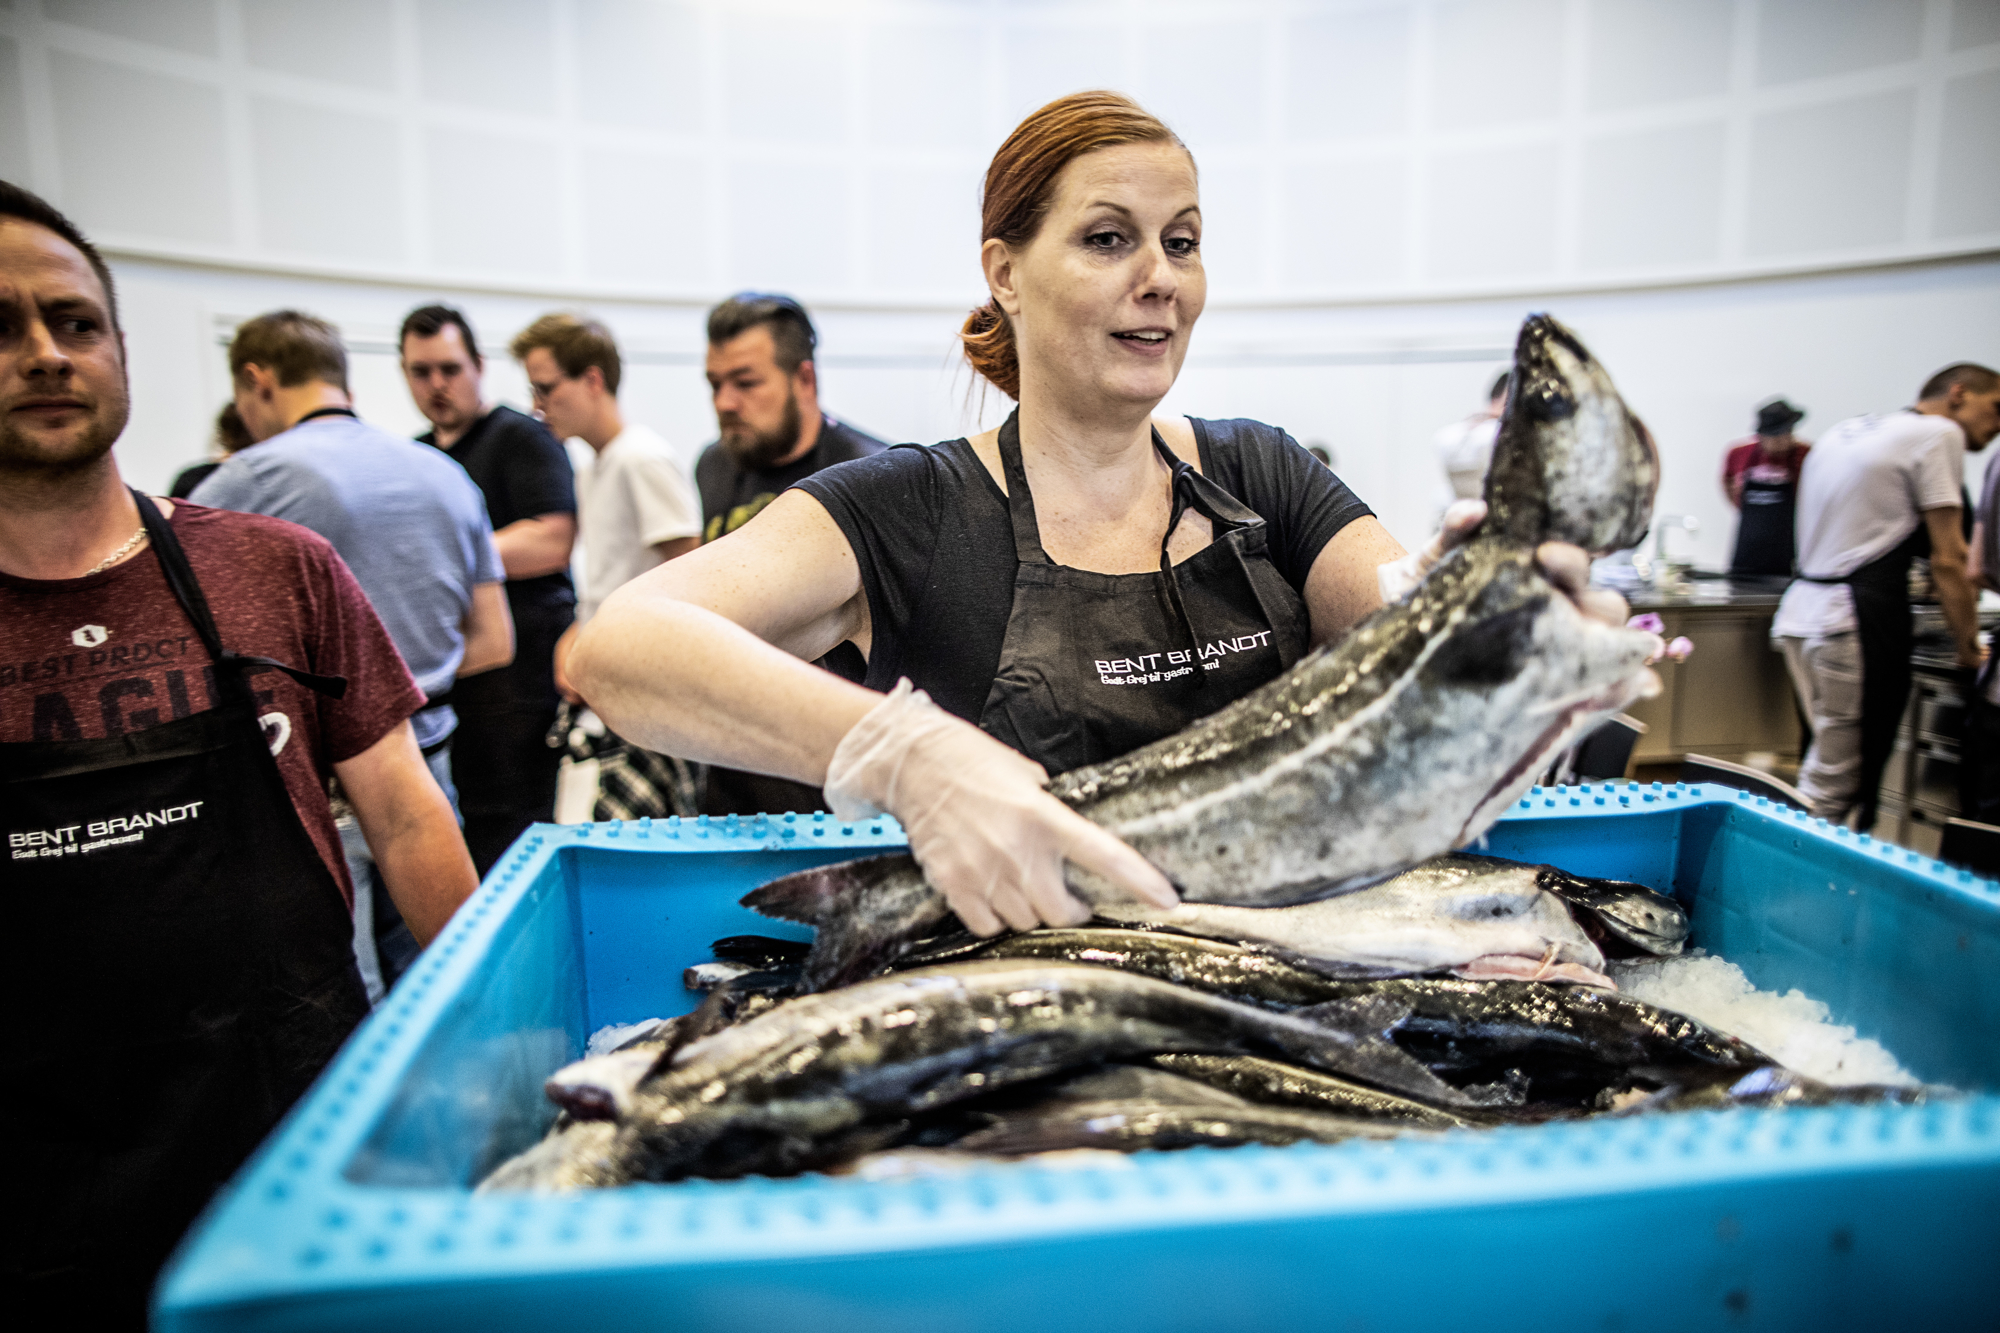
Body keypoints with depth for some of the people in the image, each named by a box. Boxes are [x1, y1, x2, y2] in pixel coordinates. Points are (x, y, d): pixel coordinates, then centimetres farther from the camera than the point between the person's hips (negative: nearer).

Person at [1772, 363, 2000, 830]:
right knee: (1835, 785, -6)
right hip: (1857, 619, -8)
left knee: (1828, 762, 13)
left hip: (1800, 608, 9)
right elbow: (1946, 561, -8)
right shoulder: (1939, 433, -3)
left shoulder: (1844, 430, 21)